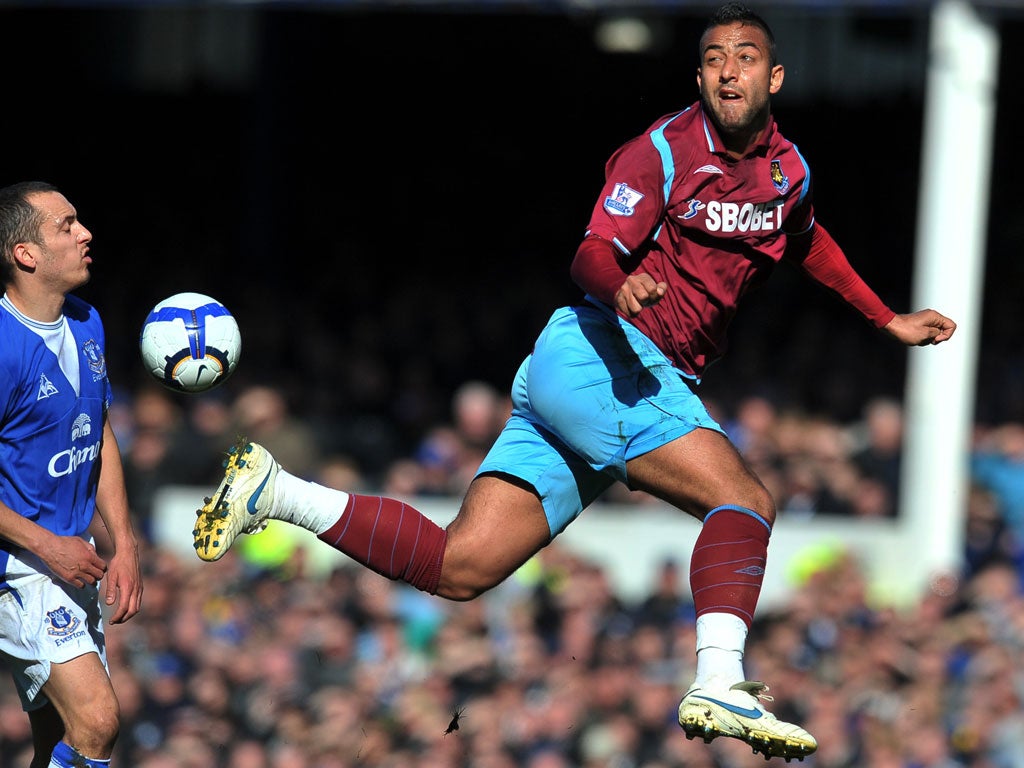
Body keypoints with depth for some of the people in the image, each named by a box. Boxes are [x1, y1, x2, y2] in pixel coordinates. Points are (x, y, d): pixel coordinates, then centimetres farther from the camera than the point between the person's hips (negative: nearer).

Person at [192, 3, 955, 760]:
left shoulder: (789, 169, 16)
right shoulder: (665, 150, -8)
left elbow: (808, 242, 37)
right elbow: (593, 254, -17)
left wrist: (888, 320, 39)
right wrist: (619, 284, -39)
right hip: (600, 355, -8)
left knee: (457, 567, -1)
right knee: (746, 501, -23)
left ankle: (274, 492, 2)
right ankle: (718, 686, -37)